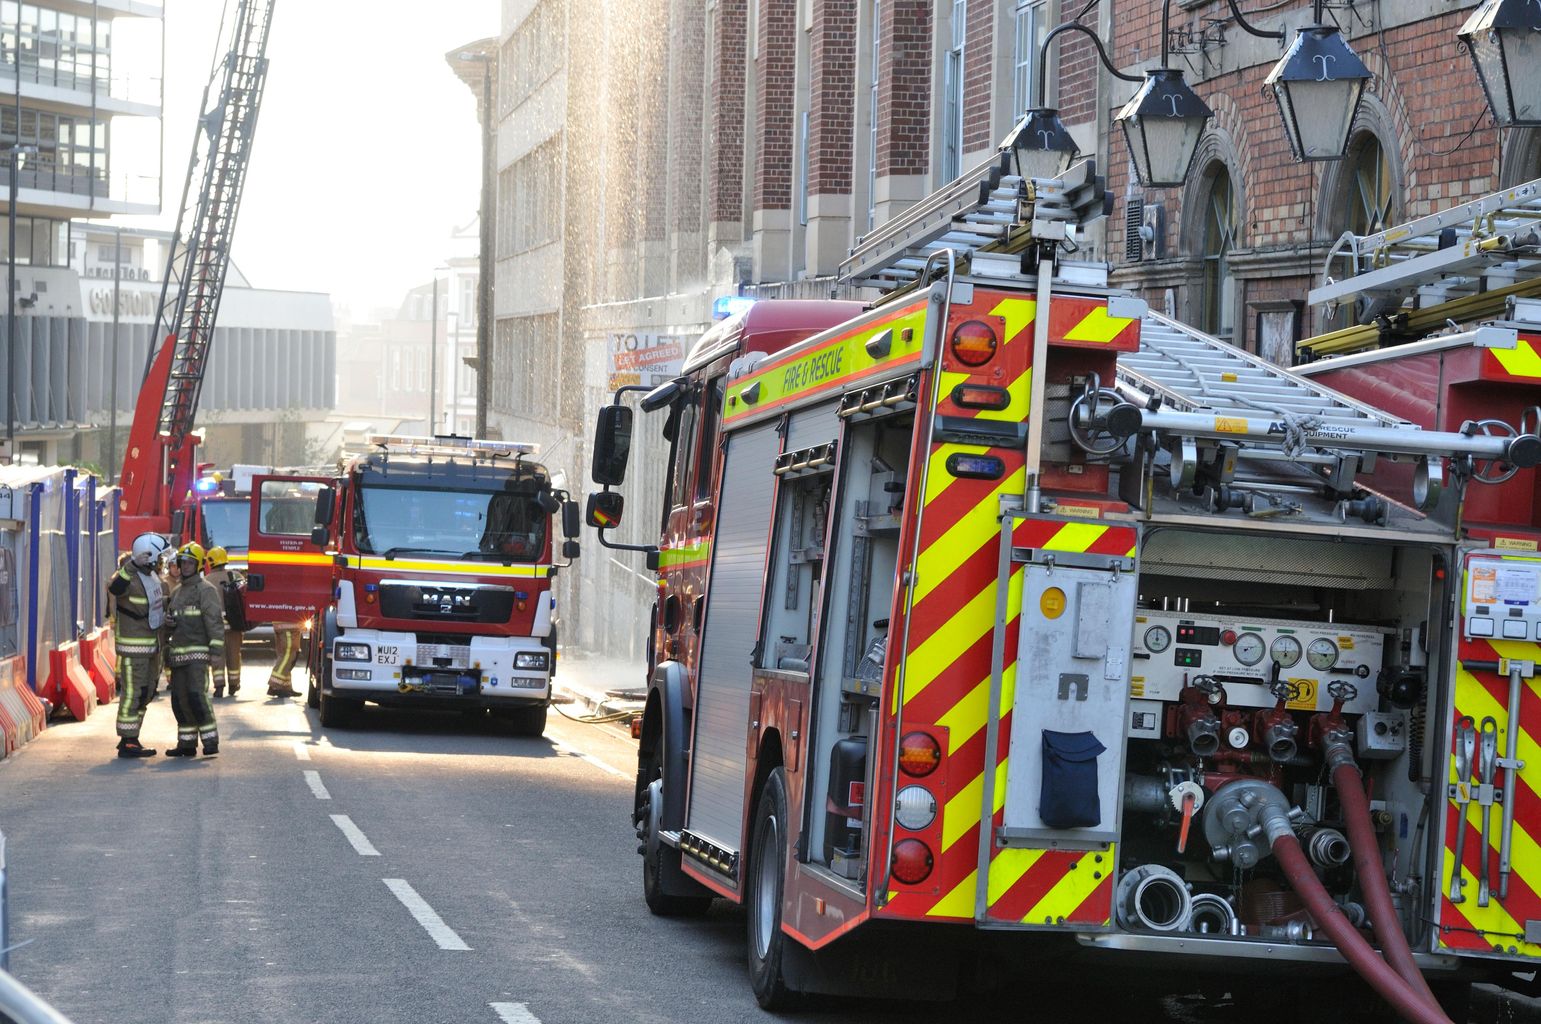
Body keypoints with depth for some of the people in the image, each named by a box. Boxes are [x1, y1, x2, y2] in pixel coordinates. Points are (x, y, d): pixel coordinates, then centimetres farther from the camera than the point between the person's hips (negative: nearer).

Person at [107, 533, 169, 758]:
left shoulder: (152, 575, 10)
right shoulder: (129, 578, -19)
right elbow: (114, 588, -41)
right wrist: (130, 567, -50)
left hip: (152, 645, 10)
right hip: (133, 646, -10)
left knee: (145, 694, 15)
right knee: (132, 694, -6)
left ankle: (130, 739, 23)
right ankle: (127, 743, -2)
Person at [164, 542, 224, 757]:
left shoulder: (206, 590, -5)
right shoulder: (177, 592, 20)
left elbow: (215, 621, -12)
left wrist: (216, 650, -20)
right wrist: (168, 621, 5)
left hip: (197, 653, -8)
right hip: (178, 654, 8)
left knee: (197, 695, -17)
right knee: (179, 698, 6)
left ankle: (210, 740, -14)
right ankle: (187, 742, 11)